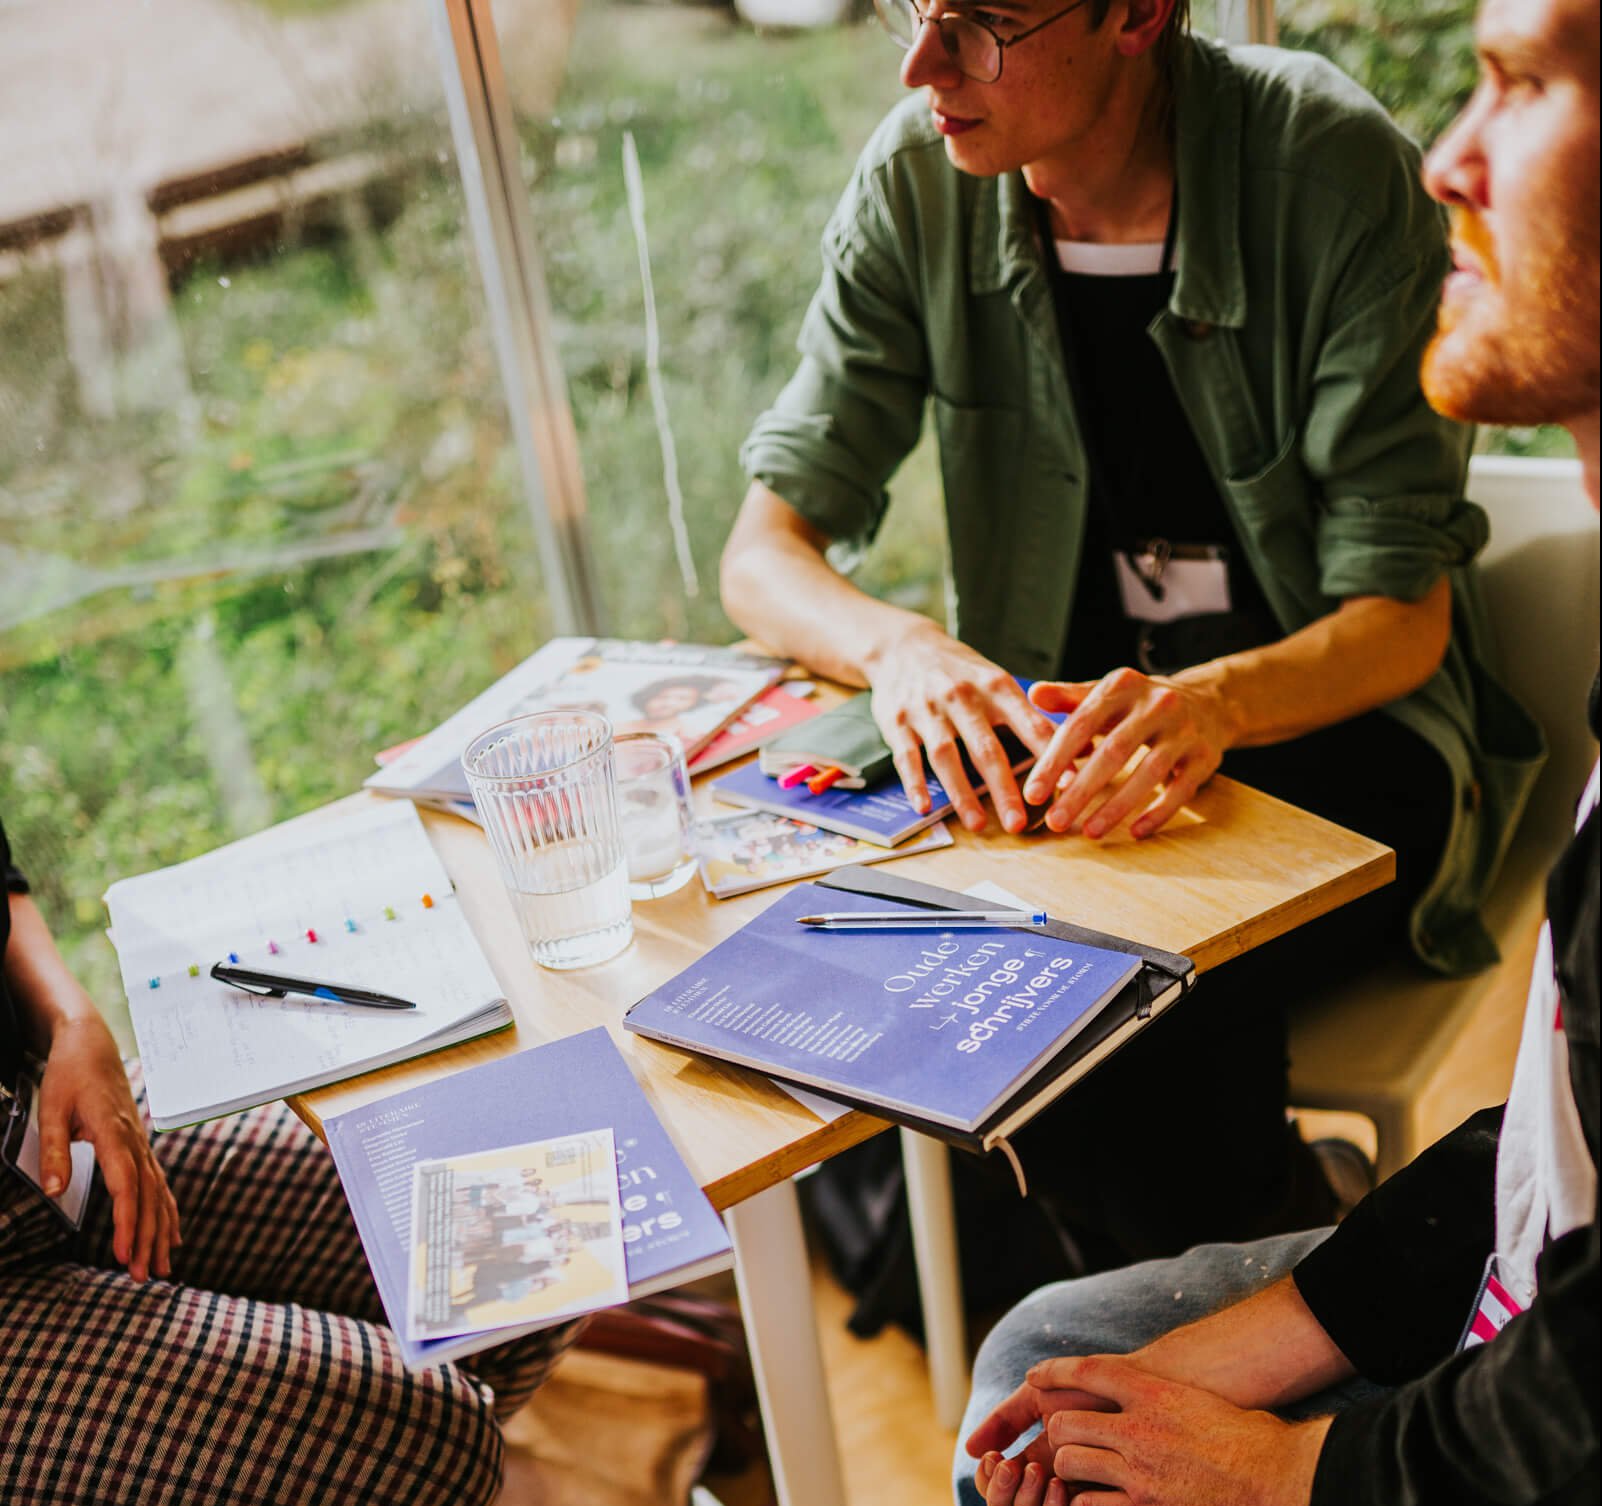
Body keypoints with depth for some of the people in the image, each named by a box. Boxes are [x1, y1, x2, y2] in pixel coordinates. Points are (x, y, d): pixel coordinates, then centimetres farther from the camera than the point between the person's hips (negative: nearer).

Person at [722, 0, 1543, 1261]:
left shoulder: (1338, 170, -17)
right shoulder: (918, 182, -7)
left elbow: (1402, 615, -17)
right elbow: (764, 553, -6)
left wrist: (1218, 702, -39)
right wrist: (898, 647, -30)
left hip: (1337, 719, -3)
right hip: (1072, 718, 4)